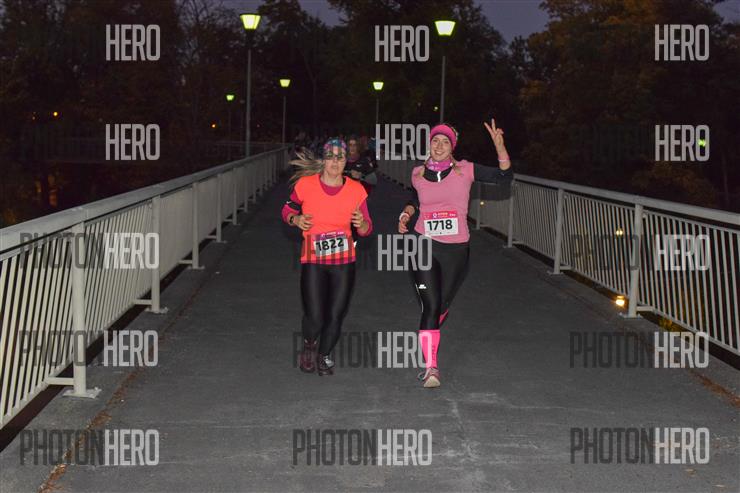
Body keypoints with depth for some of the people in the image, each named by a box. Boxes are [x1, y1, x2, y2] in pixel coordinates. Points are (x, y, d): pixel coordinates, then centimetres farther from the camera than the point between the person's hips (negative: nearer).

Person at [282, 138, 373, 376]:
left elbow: (367, 230, 4)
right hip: (313, 261, -2)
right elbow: (287, 210, 8)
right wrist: (296, 220, -13)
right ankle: (309, 346, 27)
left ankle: (323, 355, 32)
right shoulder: (305, 185, -8)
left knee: (335, 316, 3)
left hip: (344, 261, 2)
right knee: (314, 318, -9)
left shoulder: (356, 190, -4)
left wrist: (361, 224, -19)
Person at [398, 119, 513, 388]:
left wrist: (499, 145, -21)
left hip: (456, 249, 1)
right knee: (430, 306, -12)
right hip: (424, 245, -1)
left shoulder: (465, 170, -2)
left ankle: (427, 343, 45)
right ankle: (431, 367, -12)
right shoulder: (418, 174, 3)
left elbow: (504, 177, -9)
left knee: (443, 304, 15)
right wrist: (406, 214, 4)